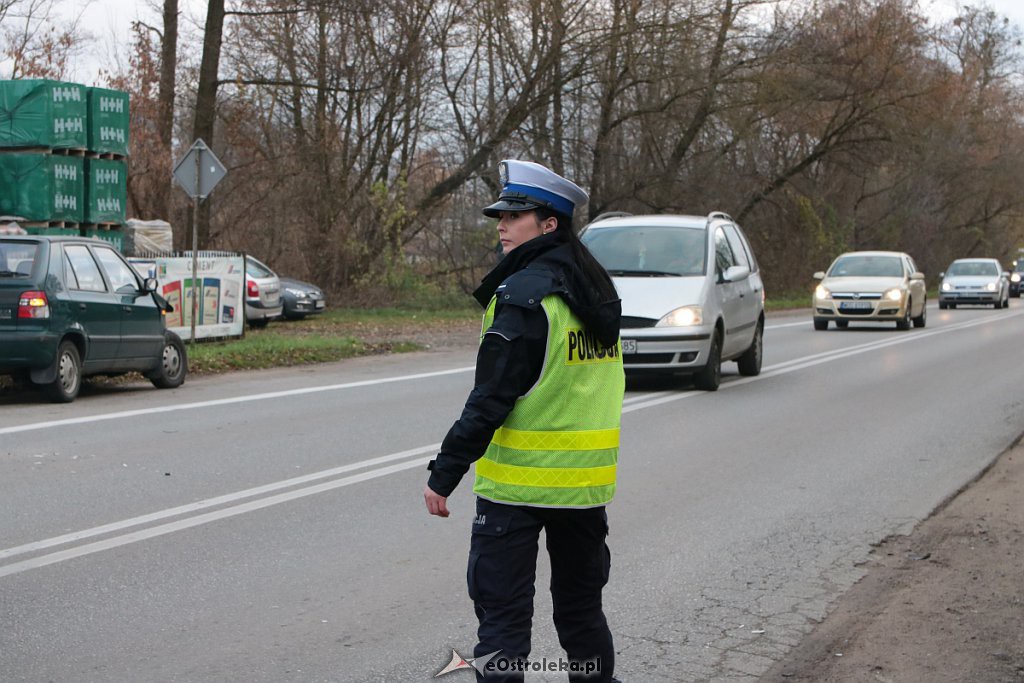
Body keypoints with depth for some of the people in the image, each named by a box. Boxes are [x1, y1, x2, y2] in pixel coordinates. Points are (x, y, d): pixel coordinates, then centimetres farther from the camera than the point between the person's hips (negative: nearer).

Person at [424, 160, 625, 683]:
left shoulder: (523, 294, -16)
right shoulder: (598, 292, 10)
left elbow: (491, 398, -20)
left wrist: (444, 474, -17)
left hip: (517, 482, -8)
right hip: (588, 479, 8)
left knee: (501, 610, 0)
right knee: (581, 605, 20)